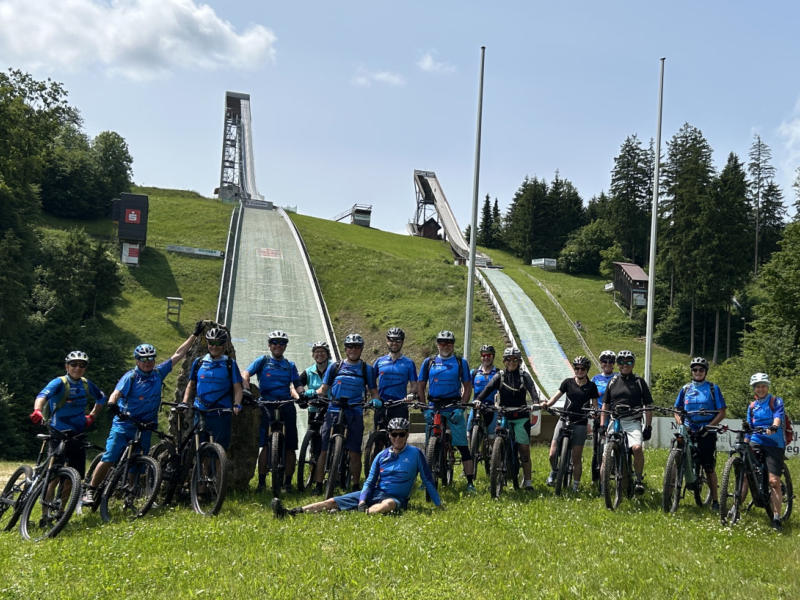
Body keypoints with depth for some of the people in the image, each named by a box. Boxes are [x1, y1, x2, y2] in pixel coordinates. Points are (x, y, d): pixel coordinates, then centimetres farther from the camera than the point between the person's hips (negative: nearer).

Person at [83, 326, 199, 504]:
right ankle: (90, 490, 0)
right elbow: (116, 393, -22)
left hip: (145, 427, 4)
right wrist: (112, 404, -45)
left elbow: (178, 355, 9)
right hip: (124, 424, -4)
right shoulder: (130, 377, -8)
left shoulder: (158, 373, 5)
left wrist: (195, 335, 9)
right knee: (108, 460, -11)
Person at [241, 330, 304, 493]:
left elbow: (297, 385, 8)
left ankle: (287, 481, 11)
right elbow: (245, 374, -4)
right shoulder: (262, 361, 8)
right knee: (264, 444, -12)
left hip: (287, 405, 3)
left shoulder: (290, 366, 17)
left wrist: (301, 396, -13)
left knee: (290, 446, 1)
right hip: (267, 405, -3)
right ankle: (261, 481, -5)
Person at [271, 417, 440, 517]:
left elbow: (428, 481, 3)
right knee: (332, 501, -12)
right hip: (374, 493, 4)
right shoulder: (382, 455, 11)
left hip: (396, 497, -4)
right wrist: (362, 502, -11)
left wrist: (439, 505, -1)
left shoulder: (415, 453, 0)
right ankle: (289, 512, -23)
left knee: (389, 504, -42)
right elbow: (370, 481, 7)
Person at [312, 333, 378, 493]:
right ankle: (318, 485, 1)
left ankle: (356, 486, 10)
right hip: (334, 410, 0)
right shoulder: (335, 367, 10)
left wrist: (375, 401, -11)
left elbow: (373, 392, 11)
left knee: (355, 452, -1)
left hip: (355, 413, 0)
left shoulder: (367, 369, 10)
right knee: (324, 450, -4)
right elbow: (324, 389, 9)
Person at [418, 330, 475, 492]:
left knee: (462, 446, -6)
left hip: (454, 408, -2)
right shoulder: (429, 362, 8)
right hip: (433, 407, 2)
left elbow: (467, 387, 4)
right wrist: (424, 408, 0)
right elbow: (421, 386, 10)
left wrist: (461, 407, -8)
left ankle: (470, 482, -4)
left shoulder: (461, 362, 5)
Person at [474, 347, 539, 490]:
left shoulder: (524, 376, 7)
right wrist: (478, 400, -28)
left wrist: (535, 402, -32)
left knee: (524, 448, -5)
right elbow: (488, 389, -9)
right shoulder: (499, 376, 8)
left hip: (521, 416, -1)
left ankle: (527, 480, 3)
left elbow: (532, 389, -11)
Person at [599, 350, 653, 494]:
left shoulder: (639, 382, 8)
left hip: (633, 422, -3)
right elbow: (605, 405, 16)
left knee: (637, 448, -26)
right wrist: (602, 425, 6)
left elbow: (648, 406, 8)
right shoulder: (613, 382, 14)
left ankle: (638, 479, -10)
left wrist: (648, 427, -1)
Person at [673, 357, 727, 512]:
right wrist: (680, 424, -4)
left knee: (709, 468, -1)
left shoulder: (713, 388, 3)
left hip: (706, 433, -2)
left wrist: (709, 426, -13)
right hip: (688, 433, 3)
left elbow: (721, 413, -1)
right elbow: (677, 411, 15)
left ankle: (715, 500, 9)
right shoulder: (685, 389, 11)